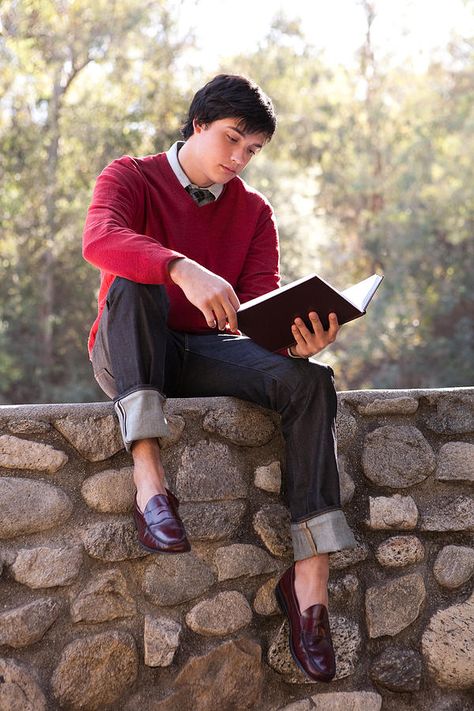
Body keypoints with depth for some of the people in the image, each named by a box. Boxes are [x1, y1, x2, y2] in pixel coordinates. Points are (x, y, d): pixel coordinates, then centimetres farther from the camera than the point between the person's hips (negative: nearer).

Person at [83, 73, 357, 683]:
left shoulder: (253, 211, 12)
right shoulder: (131, 177, 1)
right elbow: (99, 239, -24)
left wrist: (297, 334, -27)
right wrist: (183, 270, -43)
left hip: (205, 356, 3)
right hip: (127, 359, -3)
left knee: (307, 381, -26)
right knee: (132, 284, -35)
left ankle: (310, 575, -32)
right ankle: (148, 477, -47)